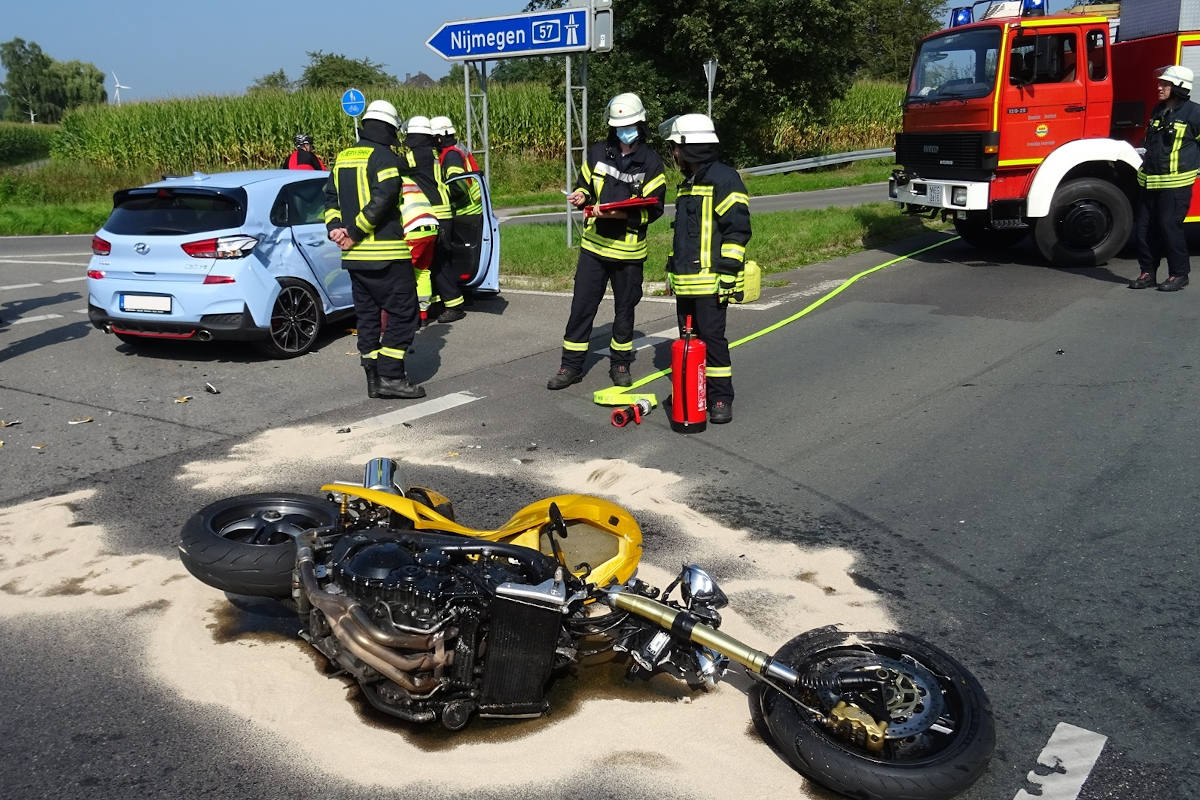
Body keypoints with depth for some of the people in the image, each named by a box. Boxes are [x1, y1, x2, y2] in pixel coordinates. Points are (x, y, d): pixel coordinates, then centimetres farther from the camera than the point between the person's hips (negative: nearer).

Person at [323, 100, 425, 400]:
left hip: (354, 255, 8)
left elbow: (331, 196, 13)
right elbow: (381, 199, -19)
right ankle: (391, 377, -4)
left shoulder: (342, 158, 16)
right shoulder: (385, 157, -9)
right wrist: (355, 233, -14)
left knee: (367, 315, 12)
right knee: (402, 313, -1)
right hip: (386, 254, -8)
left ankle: (374, 378, 16)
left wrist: (335, 227, 0)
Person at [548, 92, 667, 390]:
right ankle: (571, 365, 14)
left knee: (624, 308, 12)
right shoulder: (597, 153, 3)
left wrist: (622, 214, -25)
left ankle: (620, 364, 27)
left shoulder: (651, 163, -7)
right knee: (581, 306, 4)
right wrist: (580, 196, -9)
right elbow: (585, 185, 15)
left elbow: (653, 208, -11)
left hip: (628, 250, -2)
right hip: (594, 244, 2)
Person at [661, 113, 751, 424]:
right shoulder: (688, 183, 20)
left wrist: (728, 273, -20)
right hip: (685, 280, 9)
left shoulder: (724, 179, -10)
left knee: (711, 336, -7)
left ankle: (721, 399, 2)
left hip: (710, 280, -9)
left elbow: (737, 230, -15)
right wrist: (673, 269, 26)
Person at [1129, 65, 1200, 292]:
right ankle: (1148, 273, 16)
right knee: (1143, 228, 5)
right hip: (1149, 181, 7)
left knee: (1170, 227, -5)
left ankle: (1179, 274, 7)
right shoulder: (1158, 111, 13)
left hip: (1175, 183, -7)